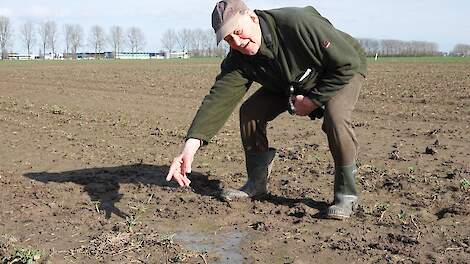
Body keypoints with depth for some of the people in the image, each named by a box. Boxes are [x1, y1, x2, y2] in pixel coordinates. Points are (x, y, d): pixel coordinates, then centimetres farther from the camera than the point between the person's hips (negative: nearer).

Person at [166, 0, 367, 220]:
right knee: (250, 111, -8)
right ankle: (257, 182, 9)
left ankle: (346, 192, -14)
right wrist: (192, 144, -44)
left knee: (335, 117, -34)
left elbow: (349, 63, -31)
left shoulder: (299, 23, -39)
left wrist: (313, 99, -26)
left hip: (345, 73, -5)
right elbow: (219, 98, -31)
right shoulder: (238, 60, -21)